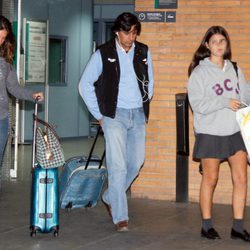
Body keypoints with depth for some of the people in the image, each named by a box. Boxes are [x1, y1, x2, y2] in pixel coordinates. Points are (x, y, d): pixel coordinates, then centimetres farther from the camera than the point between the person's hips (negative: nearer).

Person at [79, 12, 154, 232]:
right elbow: (85, 84, 1)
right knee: (118, 166, -11)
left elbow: (149, 82, 19)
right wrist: (99, 115, 0)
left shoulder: (143, 52, 6)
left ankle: (110, 197, 30)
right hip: (115, 115, -4)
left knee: (136, 163, 8)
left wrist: (145, 108, 12)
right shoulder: (103, 54, -5)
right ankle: (120, 216, -8)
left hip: (138, 115, 5)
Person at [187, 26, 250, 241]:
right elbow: (197, 104, -12)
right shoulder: (200, 72, -4)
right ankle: (207, 225, 18)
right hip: (210, 133, -4)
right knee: (210, 179, 6)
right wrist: (225, 102, -19)